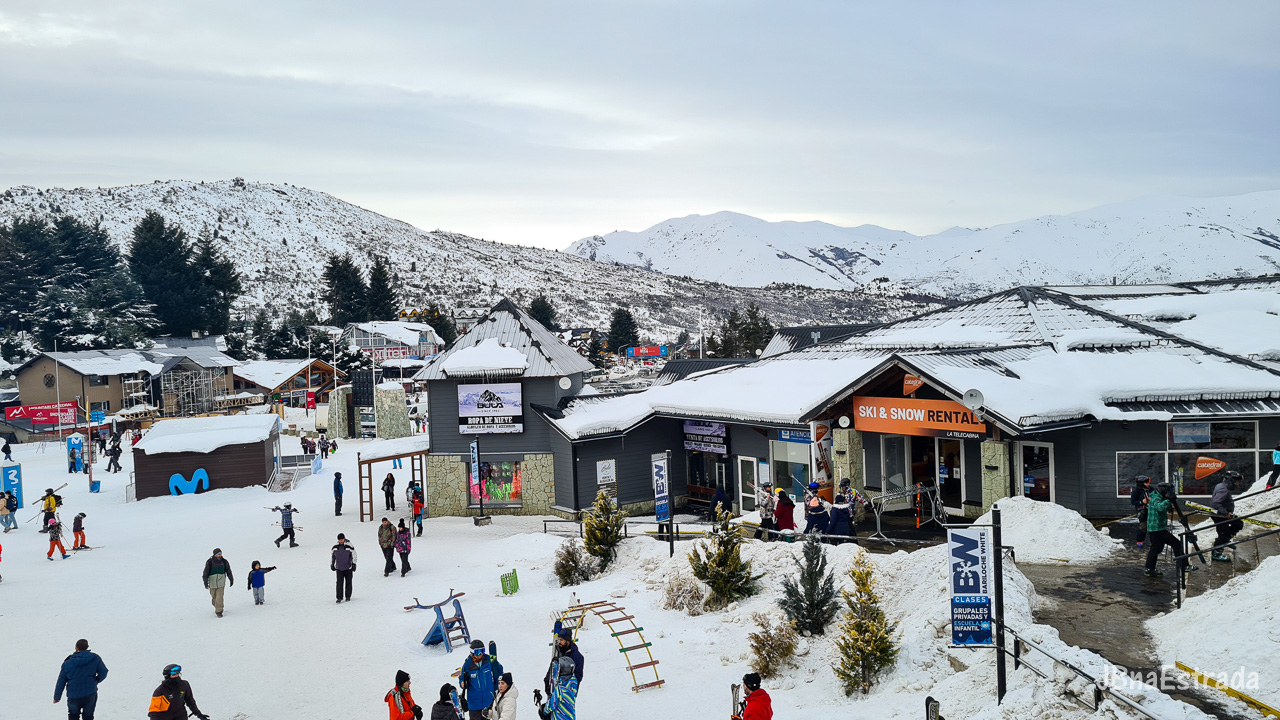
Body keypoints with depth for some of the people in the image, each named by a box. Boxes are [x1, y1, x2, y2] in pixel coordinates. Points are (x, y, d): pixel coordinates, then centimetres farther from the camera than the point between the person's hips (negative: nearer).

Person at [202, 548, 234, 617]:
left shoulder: (224, 562, -2)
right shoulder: (209, 562, -8)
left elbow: (228, 571, 10)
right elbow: (206, 573, -7)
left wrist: (231, 580, 16)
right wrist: (206, 583, -12)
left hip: (221, 582, 0)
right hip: (212, 582, 0)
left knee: (219, 597, -9)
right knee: (214, 597, 12)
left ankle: (219, 611, -5)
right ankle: (216, 606, 38)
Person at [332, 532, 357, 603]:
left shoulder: (349, 546, -10)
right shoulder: (335, 547, 0)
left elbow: (354, 555, -5)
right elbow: (331, 556, 13)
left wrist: (354, 564, -8)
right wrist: (332, 565, 15)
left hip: (348, 568, -2)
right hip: (339, 568, 2)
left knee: (348, 582, 7)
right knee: (339, 583, -5)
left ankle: (348, 596, 20)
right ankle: (339, 597, -2)